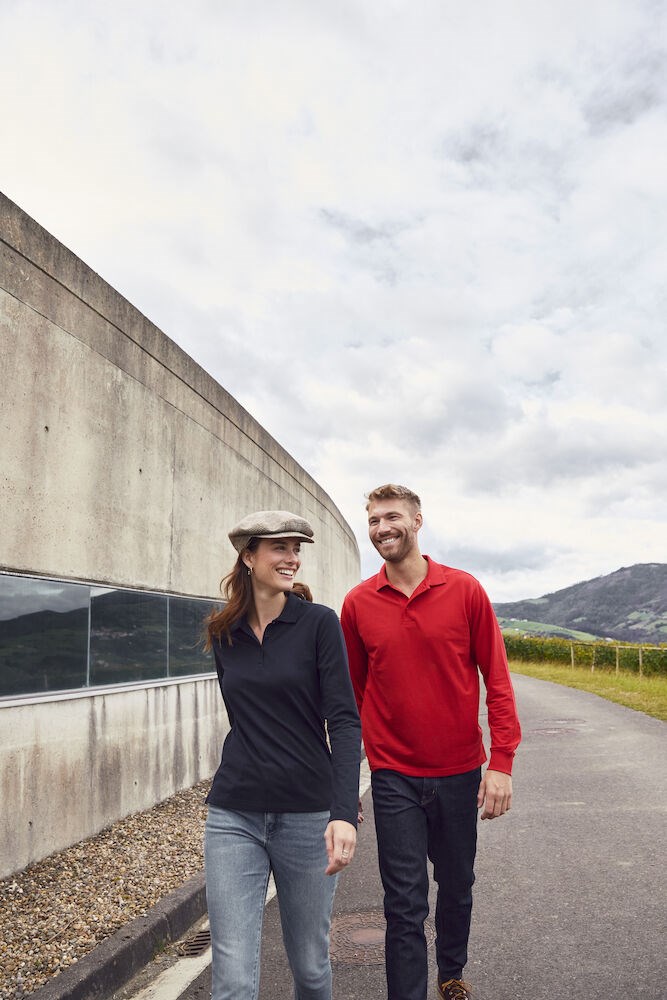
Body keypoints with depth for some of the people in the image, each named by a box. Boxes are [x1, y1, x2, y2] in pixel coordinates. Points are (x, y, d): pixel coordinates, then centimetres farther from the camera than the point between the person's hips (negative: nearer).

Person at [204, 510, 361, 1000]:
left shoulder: (319, 622, -7)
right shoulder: (223, 633, 4)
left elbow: (344, 720, -13)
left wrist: (344, 812, -23)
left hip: (307, 813, -2)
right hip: (234, 817, 2)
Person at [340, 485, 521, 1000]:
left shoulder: (465, 590, -8)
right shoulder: (358, 603, -5)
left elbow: (497, 679, -4)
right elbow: (353, 693, 4)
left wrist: (501, 761, -9)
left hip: (460, 772, 1)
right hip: (394, 777, -1)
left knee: (457, 886, 21)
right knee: (405, 904, 2)